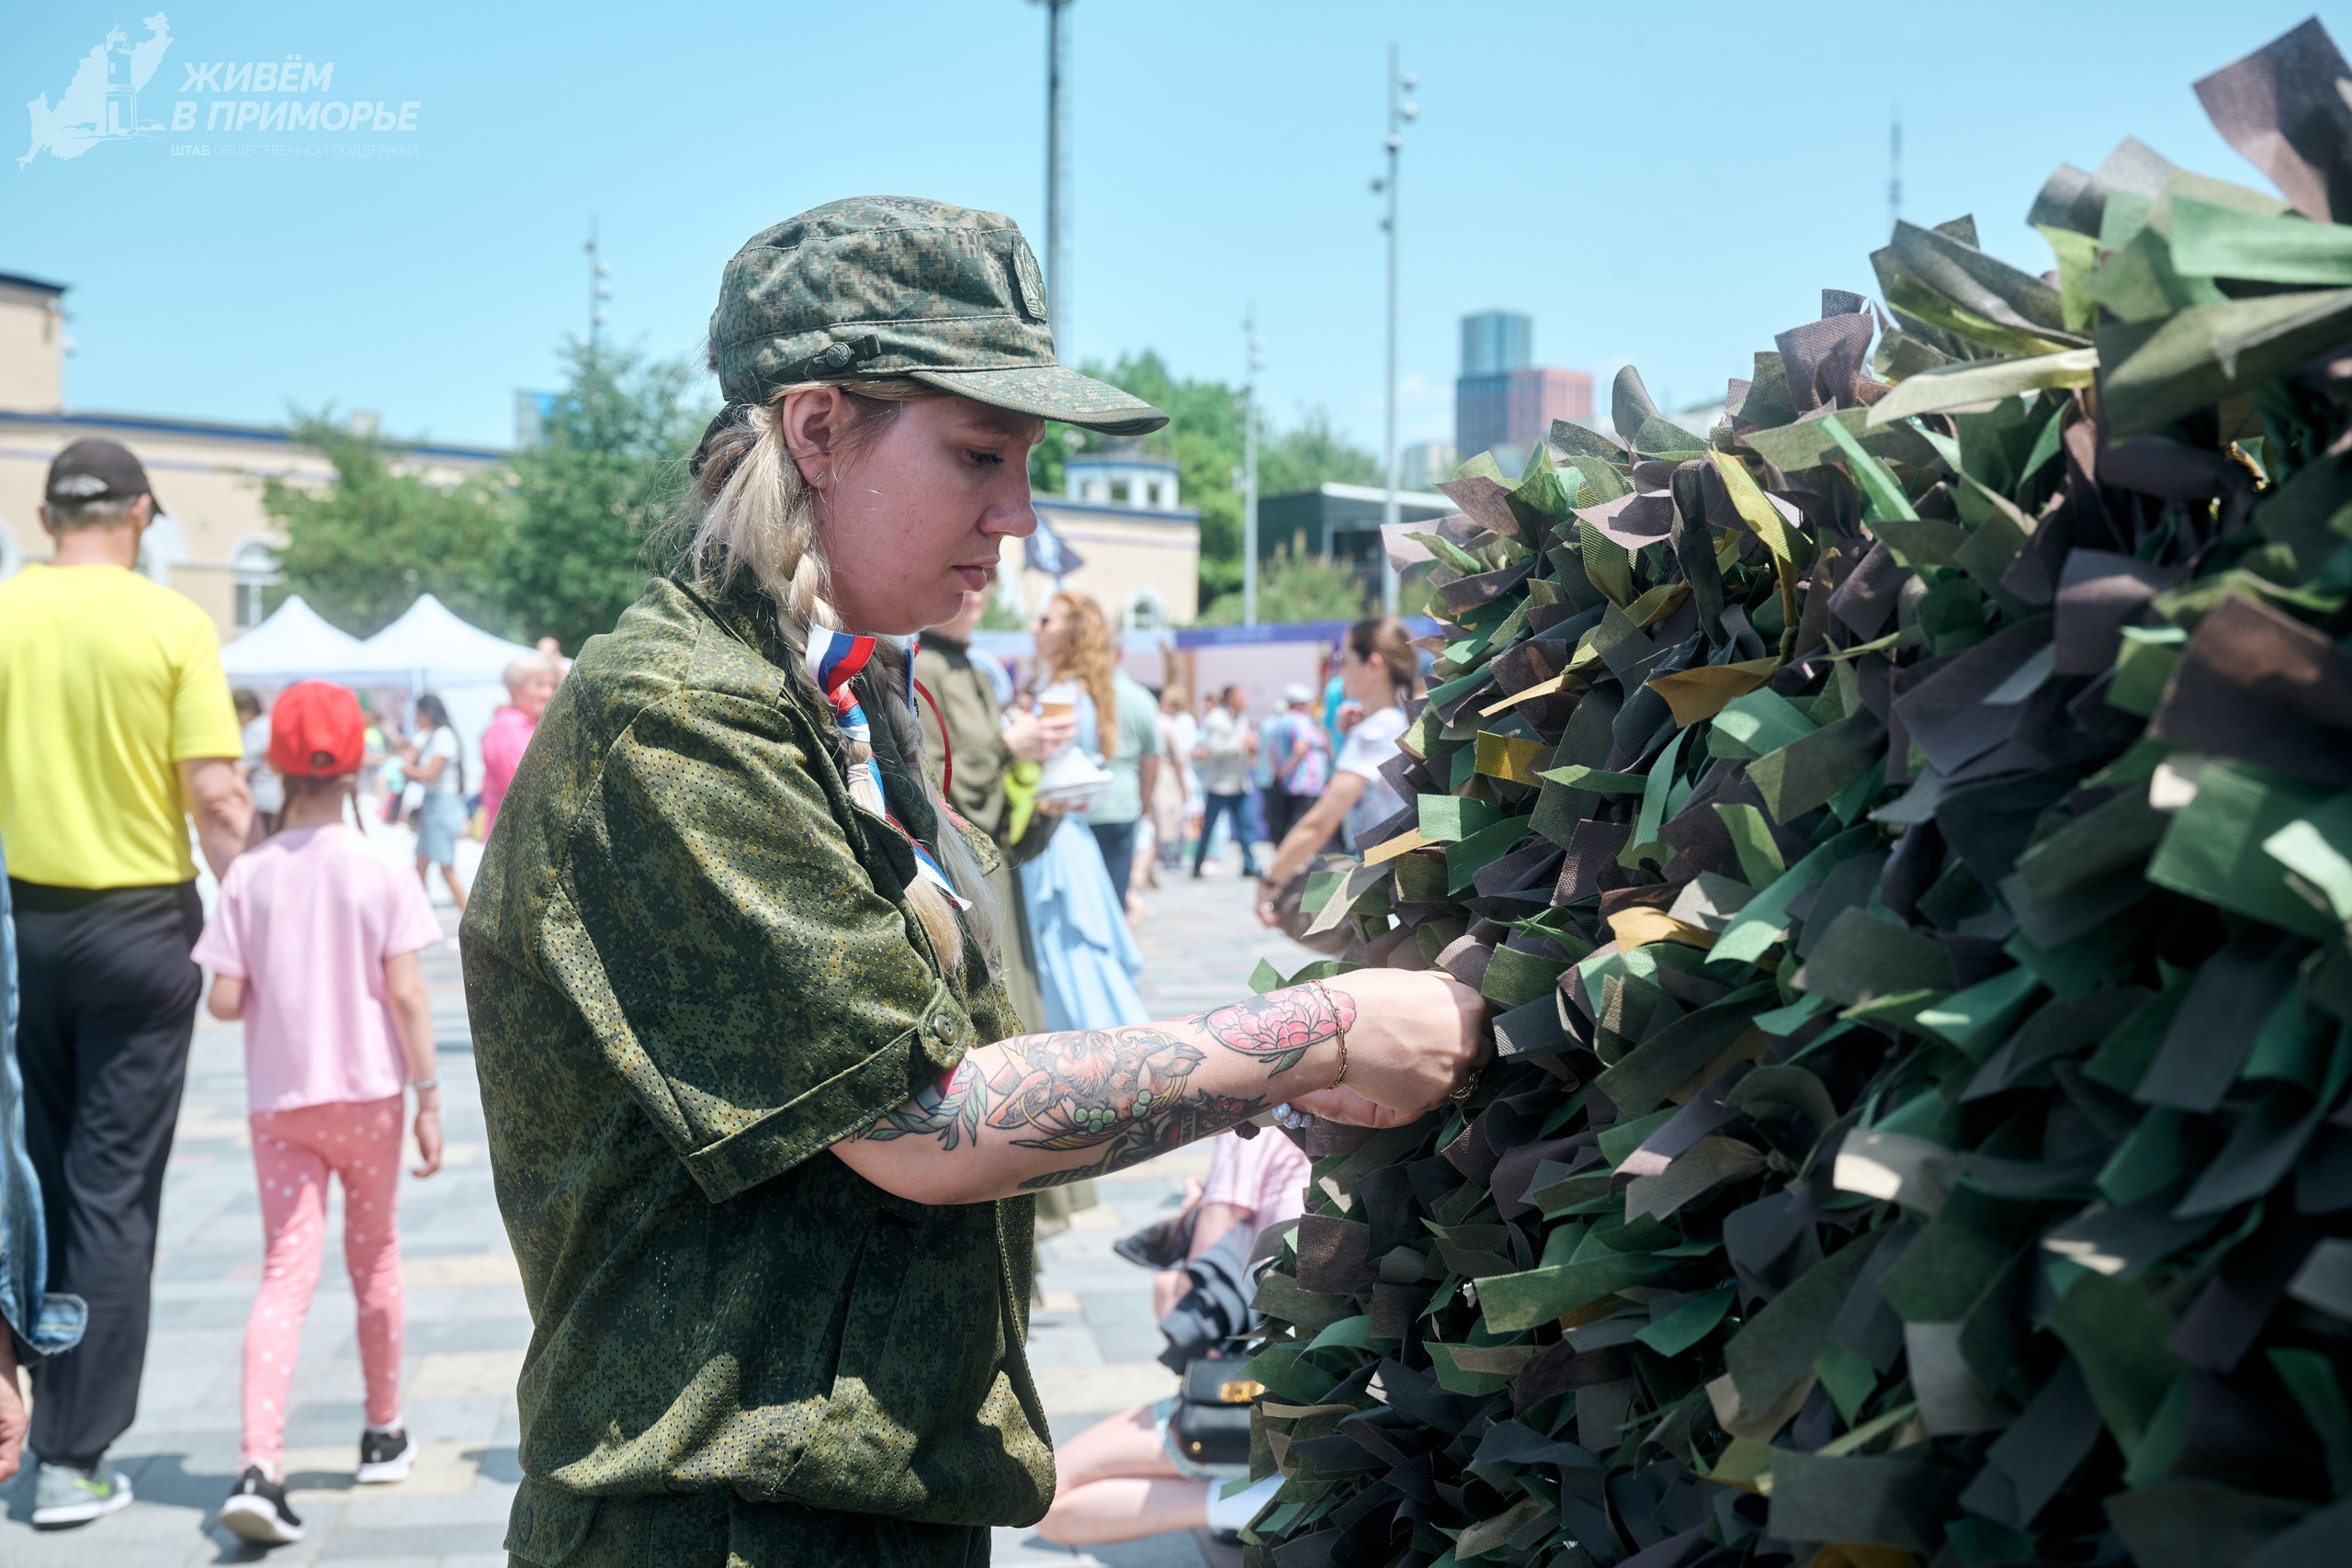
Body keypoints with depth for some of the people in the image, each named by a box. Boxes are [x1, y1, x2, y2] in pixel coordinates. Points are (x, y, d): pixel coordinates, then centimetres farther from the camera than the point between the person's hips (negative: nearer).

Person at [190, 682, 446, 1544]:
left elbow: (224, 1001, -6)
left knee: (286, 1273, -2)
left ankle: (259, 1464, -18)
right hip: (367, 1092, 0)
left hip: (279, 1101, 0)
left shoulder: (250, 874, -4)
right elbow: (405, 994, -11)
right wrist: (429, 1095, -5)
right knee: (374, 1260, 17)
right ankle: (383, 1434, 32)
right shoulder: (381, 870, -8)